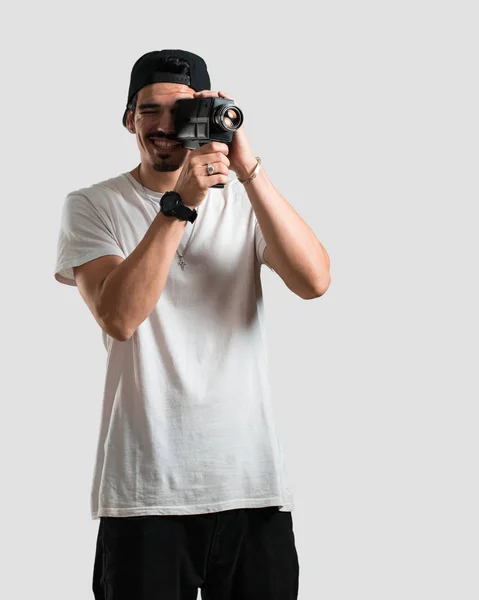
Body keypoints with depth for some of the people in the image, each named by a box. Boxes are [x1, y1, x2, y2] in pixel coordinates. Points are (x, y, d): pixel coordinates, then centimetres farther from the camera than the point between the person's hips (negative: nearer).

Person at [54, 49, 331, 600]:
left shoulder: (245, 200, 7)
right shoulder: (93, 206, 2)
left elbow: (313, 282, -11)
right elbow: (119, 317, -14)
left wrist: (248, 171, -16)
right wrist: (181, 202, -19)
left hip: (252, 481, 2)